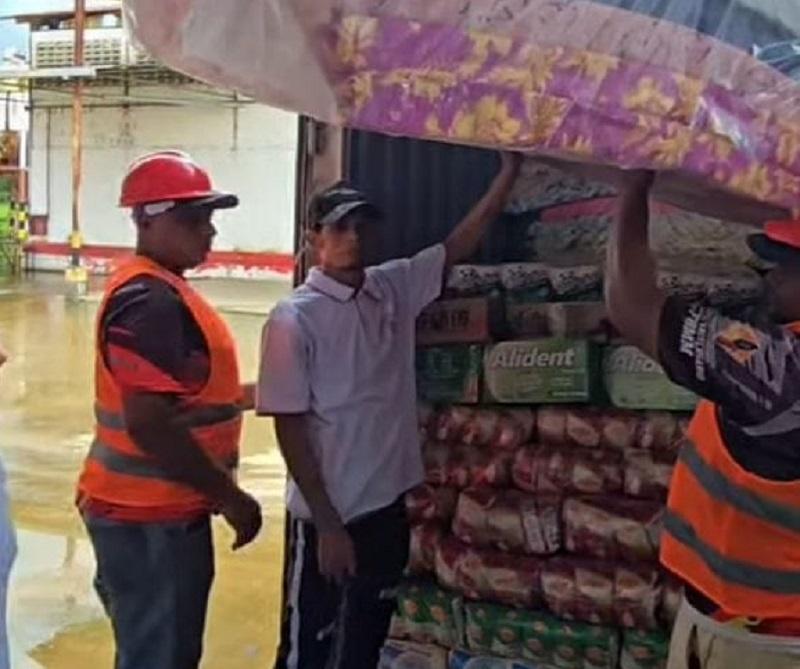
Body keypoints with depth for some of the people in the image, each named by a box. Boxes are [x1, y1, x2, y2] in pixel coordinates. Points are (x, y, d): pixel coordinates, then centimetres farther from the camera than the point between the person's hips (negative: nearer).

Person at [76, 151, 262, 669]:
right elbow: (150, 427, -27)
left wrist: (240, 396, 15)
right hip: (151, 517, -10)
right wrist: (231, 497, -21)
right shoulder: (150, 301, -21)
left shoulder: (159, 288, 12)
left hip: (157, 508, 10)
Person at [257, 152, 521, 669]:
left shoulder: (395, 288, 2)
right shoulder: (295, 318, -14)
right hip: (327, 515, -6)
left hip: (388, 506, 6)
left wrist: (510, 170, -8)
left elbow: (460, 244, 4)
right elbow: (289, 428, -14)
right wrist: (327, 524, -15)